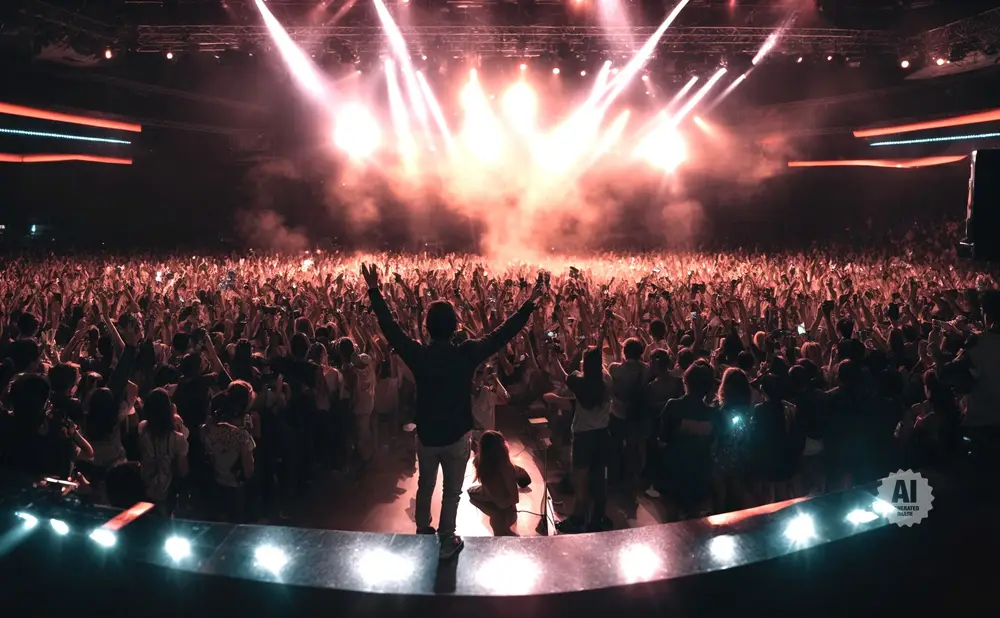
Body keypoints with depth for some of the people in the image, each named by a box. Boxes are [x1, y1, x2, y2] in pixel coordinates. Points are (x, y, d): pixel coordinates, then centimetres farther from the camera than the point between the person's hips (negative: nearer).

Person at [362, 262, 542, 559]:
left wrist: (374, 291, 2)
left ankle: (423, 532, 40)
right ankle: (446, 540, 23)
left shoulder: (417, 354, -17)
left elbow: (389, 326, -6)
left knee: (425, 485, 23)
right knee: (452, 491, 13)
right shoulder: (467, 354, -20)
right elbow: (504, 333, -16)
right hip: (457, 435, -2)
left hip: (426, 434, 2)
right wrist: (530, 302, -11)